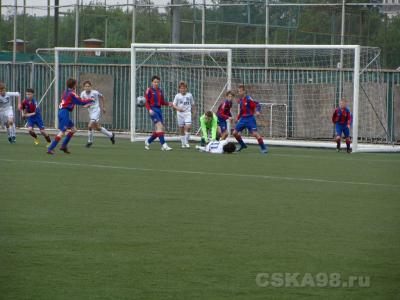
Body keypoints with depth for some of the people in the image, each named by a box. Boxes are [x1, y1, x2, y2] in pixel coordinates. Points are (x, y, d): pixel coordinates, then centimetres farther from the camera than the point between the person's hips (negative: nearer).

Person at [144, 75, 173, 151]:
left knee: (160, 129, 6)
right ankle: (163, 145, -22)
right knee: (159, 126, -19)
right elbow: (146, 101, -6)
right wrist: (149, 109, -20)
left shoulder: (160, 91, 14)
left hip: (159, 110, 7)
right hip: (153, 110, -7)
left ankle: (148, 141, 25)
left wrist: (168, 104, -2)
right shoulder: (149, 90, -3)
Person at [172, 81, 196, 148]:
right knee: (181, 129, 4)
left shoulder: (189, 95, 4)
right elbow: (174, 105, 2)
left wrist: (194, 112, 12)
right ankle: (183, 143, 16)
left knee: (188, 127, -18)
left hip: (187, 113, -1)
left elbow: (192, 104, 14)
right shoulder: (177, 96, 2)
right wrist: (178, 108, -17)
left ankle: (186, 142, -5)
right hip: (180, 113, 1)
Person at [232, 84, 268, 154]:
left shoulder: (248, 99, -13)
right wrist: (238, 118, 24)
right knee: (235, 132, 6)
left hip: (250, 118, -8)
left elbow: (257, 105, -17)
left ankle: (263, 148, -9)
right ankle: (242, 145, 26)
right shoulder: (240, 100, 10)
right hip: (242, 119, 8)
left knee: (255, 133, -18)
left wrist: (257, 111, -35)